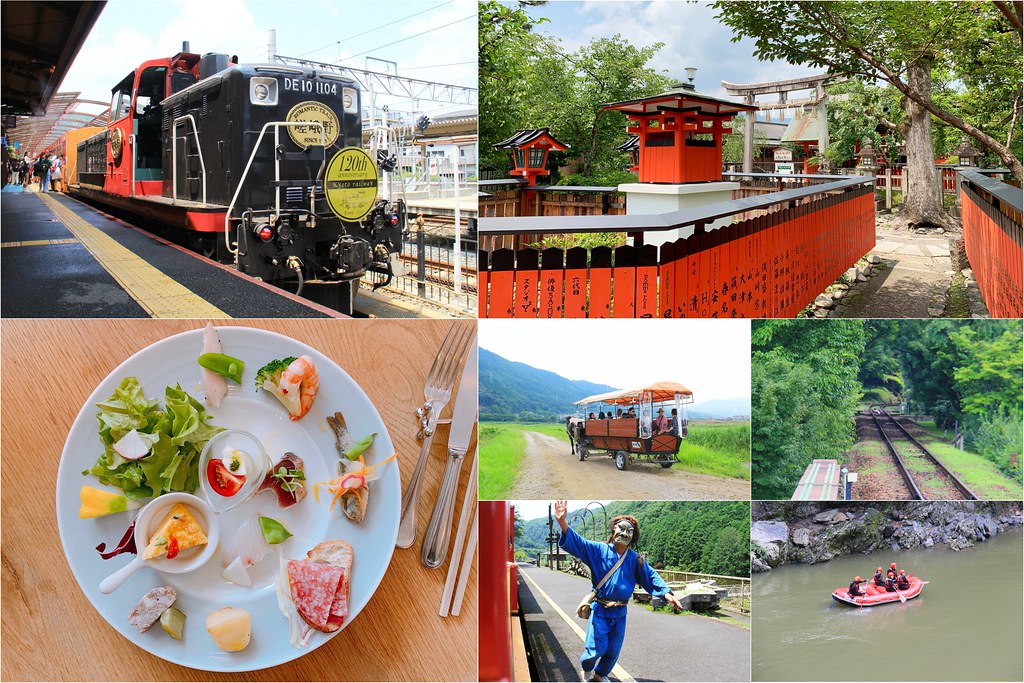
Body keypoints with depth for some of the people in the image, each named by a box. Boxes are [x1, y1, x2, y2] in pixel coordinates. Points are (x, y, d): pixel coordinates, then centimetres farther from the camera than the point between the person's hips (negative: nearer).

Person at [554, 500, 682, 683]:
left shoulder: (635, 559, 1)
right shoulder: (599, 550, -8)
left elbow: (651, 577, 1)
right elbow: (576, 543, -18)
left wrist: (666, 593, -17)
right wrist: (562, 522, -36)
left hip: (620, 613, 4)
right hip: (600, 610, -4)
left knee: (613, 651, 13)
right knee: (596, 648, -5)